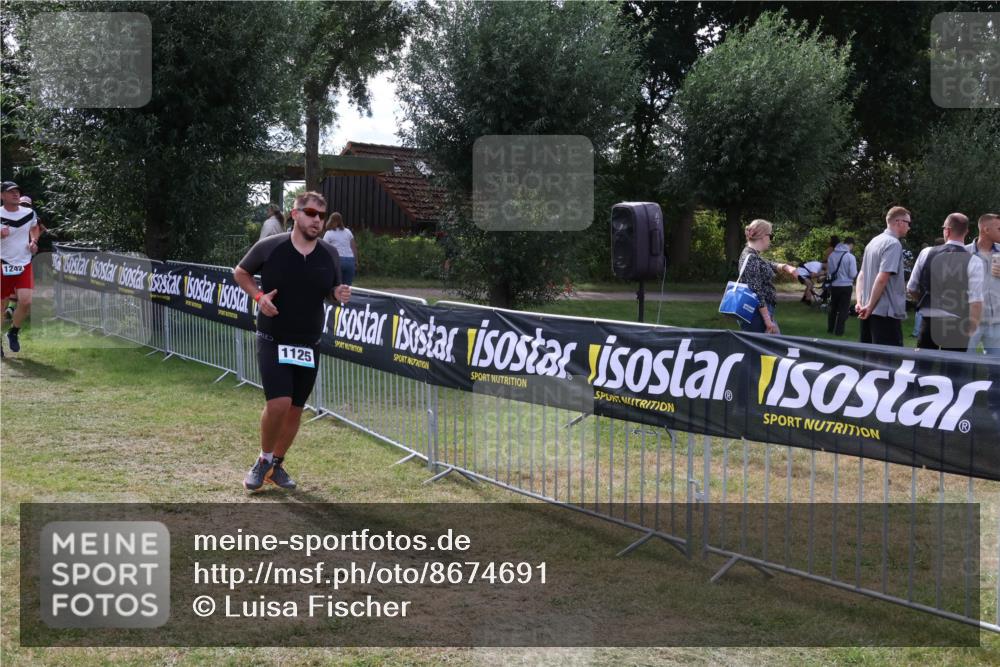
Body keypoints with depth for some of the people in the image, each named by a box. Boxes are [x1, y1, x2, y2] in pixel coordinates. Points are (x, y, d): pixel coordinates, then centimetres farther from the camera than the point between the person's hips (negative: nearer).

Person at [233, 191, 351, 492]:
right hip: (273, 340, -4)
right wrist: (258, 296, -9)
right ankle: (264, 459, 8)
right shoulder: (269, 247, -7)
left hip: (308, 345, 4)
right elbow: (241, 272, 9)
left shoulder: (330, 255, 1)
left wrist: (339, 294, -10)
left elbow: (332, 290, 15)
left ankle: (277, 464, 27)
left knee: (295, 409, 8)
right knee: (278, 403, -17)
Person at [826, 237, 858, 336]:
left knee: (833, 308, 18)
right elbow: (853, 274, -12)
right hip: (846, 286, -4)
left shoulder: (832, 255, -1)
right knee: (843, 309, 5)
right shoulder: (850, 257, -15)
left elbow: (828, 271, 7)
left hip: (834, 285, 4)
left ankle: (830, 328, 24)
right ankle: (839, 330, 4)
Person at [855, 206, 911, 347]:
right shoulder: (893, 244, -12)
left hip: (870, 312, 9)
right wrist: (870, 307, -17)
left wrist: (860, 302, 8)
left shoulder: (874, 242, 15)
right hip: (887, 311, -9)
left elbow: (861, 275, 16)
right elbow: (882, 278, -21)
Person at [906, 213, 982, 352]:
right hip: (956, 325, -2)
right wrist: (972, 329, -6)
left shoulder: (926, 253, 0)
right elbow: (976, 300, -14)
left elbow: (911, 288, 8)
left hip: (928, 321, 2)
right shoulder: (973, 262, -8)